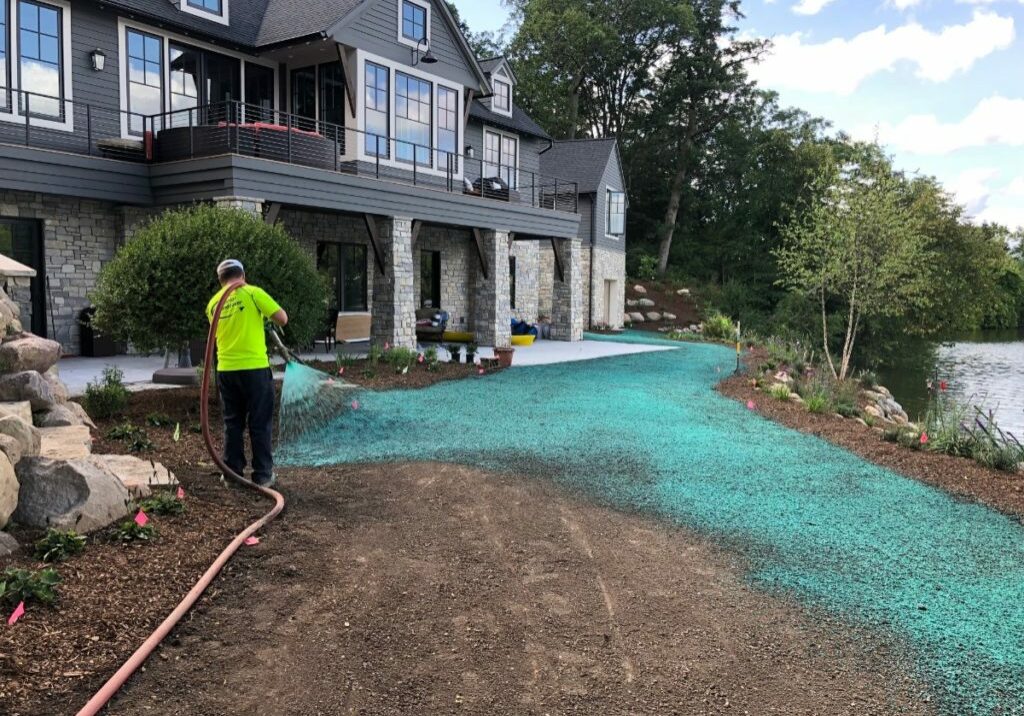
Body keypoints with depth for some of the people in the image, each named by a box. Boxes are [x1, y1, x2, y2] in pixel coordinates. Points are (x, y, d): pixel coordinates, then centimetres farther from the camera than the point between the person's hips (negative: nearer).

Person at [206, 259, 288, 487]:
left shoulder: (213, 303, 9)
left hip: (226, 370, 4)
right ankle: (263, 475, 8)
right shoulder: (252, 293, -6)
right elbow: (282, 318, -7)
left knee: (232, 423, 13)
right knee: (260, 424, 4)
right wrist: (265, 313, 12)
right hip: (254, 368, -4)